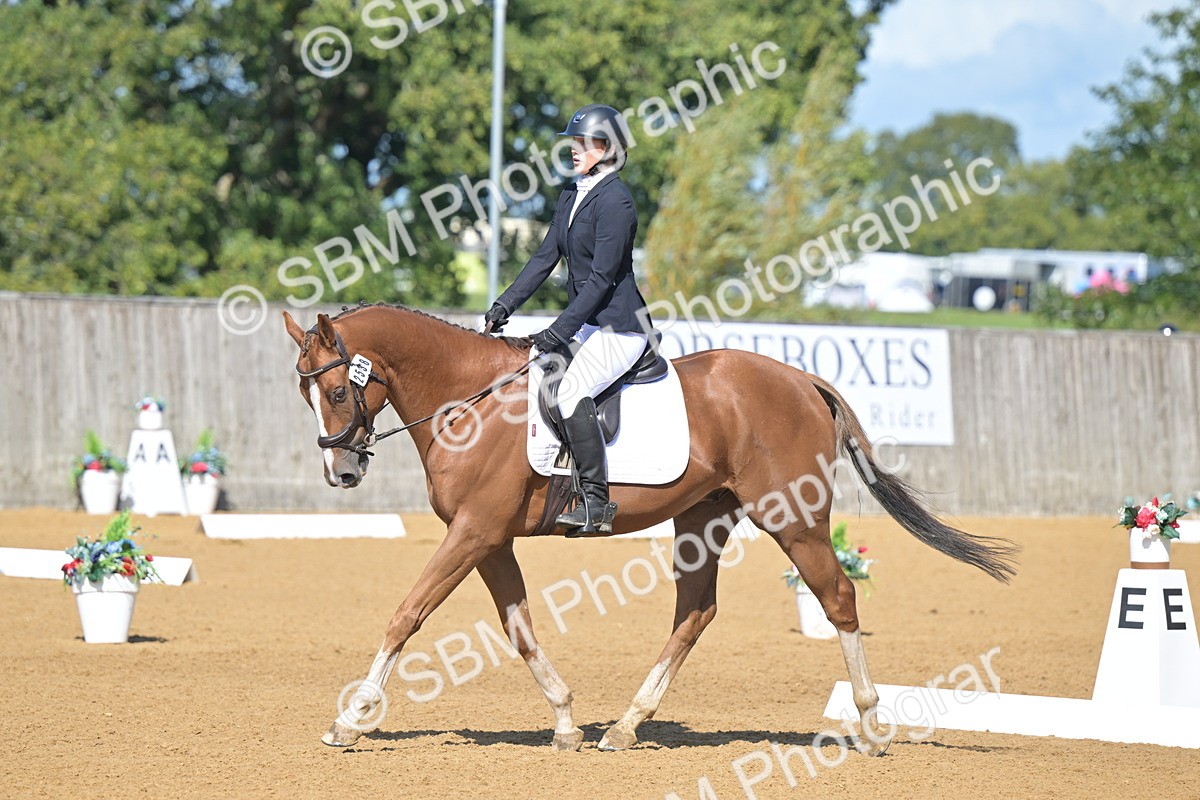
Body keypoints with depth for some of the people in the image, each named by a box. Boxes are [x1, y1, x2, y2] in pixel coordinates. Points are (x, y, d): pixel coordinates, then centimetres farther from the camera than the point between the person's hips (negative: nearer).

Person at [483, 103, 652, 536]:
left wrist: (559, 331, -23)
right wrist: (505, 305, 3)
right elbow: (545, 257, 13)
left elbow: (602, 278, -20)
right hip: (585, 325, 10)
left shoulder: (615, 201, -16)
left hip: (619, 326, -10)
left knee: (572, 390, -28)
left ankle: (596, 503, -25)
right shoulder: (571, 196, 12)